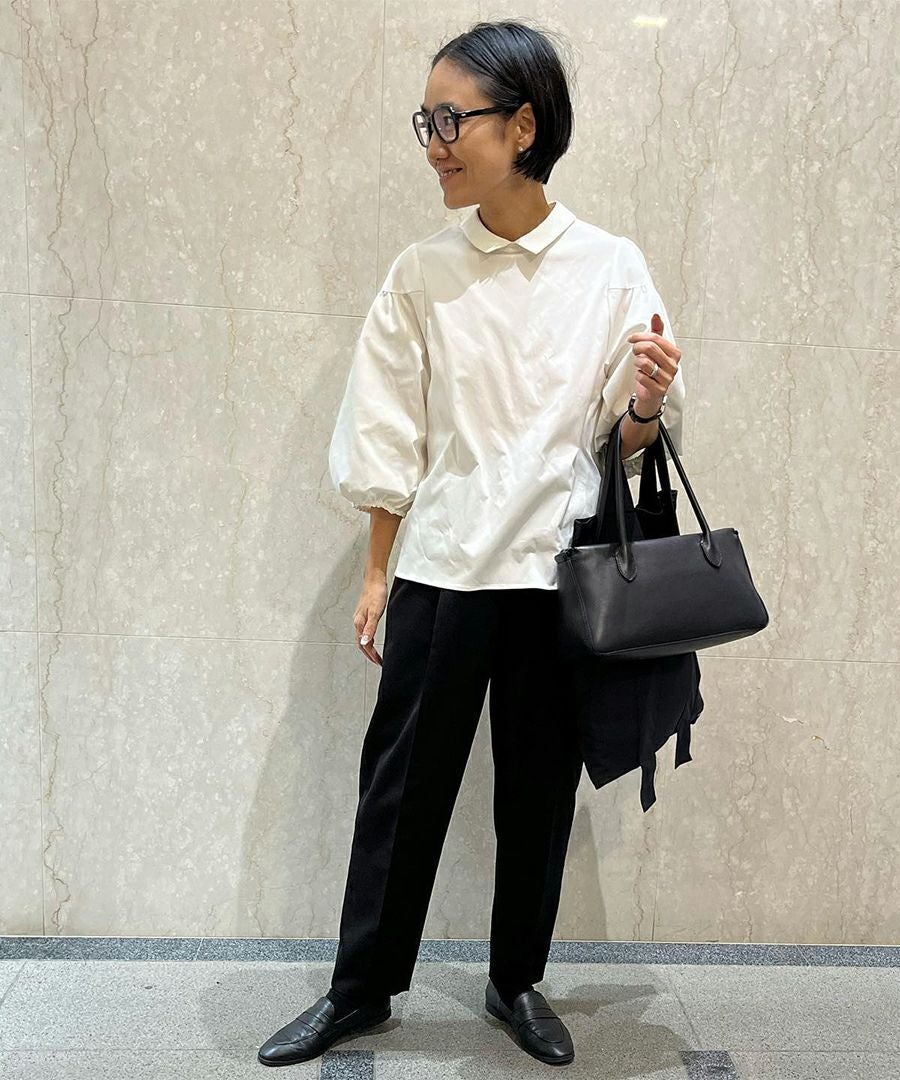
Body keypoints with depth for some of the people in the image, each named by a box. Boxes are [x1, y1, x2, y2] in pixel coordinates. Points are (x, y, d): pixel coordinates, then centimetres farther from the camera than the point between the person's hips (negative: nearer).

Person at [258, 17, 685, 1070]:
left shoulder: (612, 270, -2)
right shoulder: (422, 274, 1)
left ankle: (516, 981, 34)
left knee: (539, 791, 12)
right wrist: (376, 572, 4)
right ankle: (360, 988, 28)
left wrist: (649, 403, -19)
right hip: (441, 566, 1)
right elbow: (389, 437, 5)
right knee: (402, 784, 8)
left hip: (561, 571, 0)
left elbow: (627, 445, 3)